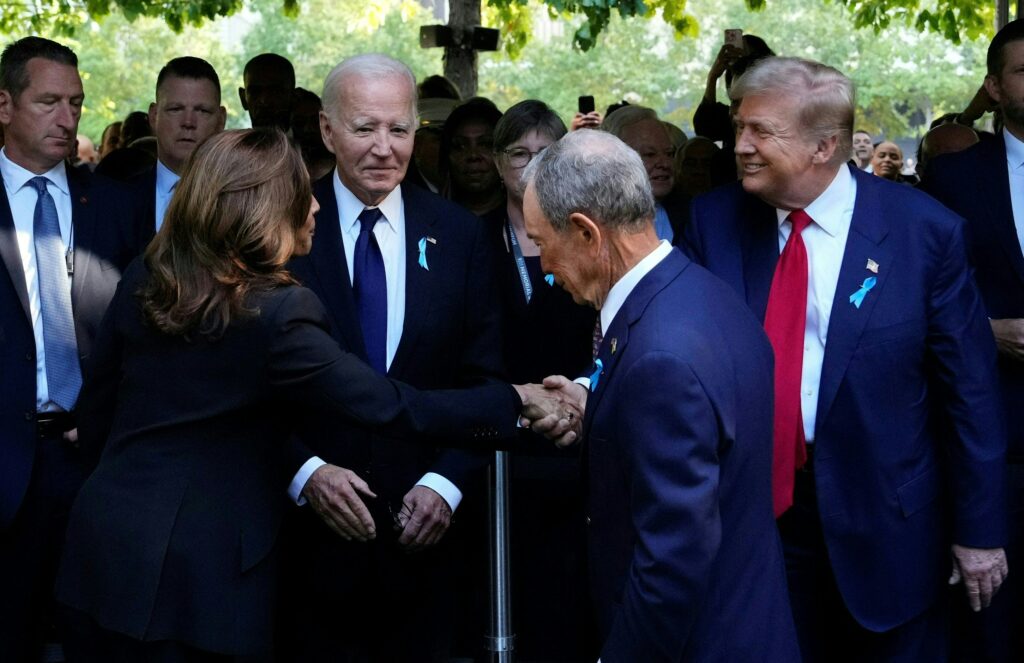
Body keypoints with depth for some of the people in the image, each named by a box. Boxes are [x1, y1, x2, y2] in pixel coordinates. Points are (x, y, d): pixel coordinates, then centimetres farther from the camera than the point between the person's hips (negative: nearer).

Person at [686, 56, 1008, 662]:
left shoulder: (925, 231, -10)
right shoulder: (716, 220, -1)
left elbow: (969, 390, -6)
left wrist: (980, 530, -4)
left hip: (884, 527, -2)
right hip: (751, 509, 3)